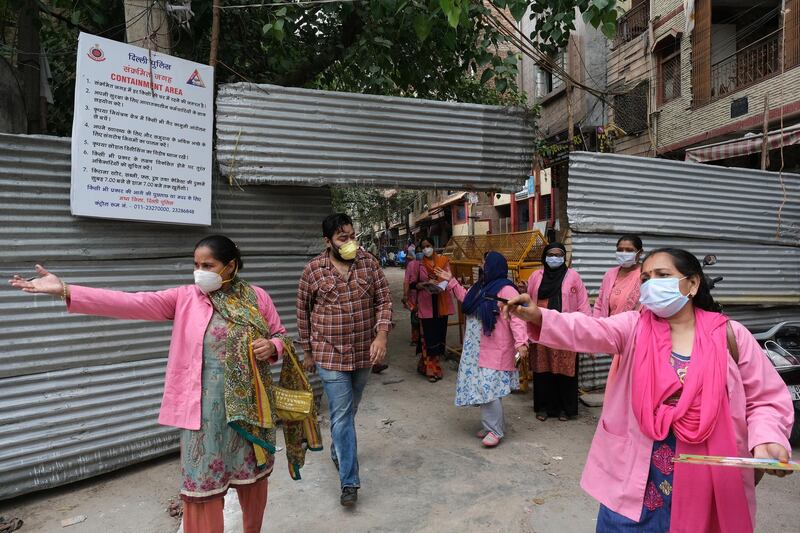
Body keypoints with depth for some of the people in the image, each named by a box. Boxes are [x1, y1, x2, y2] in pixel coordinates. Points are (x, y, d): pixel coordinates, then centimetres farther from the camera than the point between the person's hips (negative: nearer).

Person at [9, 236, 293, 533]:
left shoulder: (256, 297, -2)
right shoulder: (185, 298, -2)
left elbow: (280, 335, 7)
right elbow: (131, 303, -10)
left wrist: (272, 347, -16)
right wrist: (65, 290, -18)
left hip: (247, 402, 1)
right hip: (205, 405, 0)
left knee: (252, 472, 17)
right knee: (203, 483, 7)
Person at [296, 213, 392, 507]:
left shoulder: (369, 263, -2)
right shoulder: (313, 270, -7)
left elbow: (384, 301, -1)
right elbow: (303, 312, 2)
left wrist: (381, 335, -15)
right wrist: (308, 351, 7)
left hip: (364, 352, 3)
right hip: (330, 354, -3)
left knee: (350, 410, 21)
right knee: (341, 415, -1)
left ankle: (338, 451, 47)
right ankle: (349, 481, 11)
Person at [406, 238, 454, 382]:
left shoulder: (443, 261, 4)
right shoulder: (418, 264, 1)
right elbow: (412, 284, 0)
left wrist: (440, 285, -14)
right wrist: (424, 285, -17)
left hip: (441, 303, 3)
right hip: (426, 304, -3)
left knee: (440, 333, 9)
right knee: (429, 336, -3)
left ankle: (425, 363, 27)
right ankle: (432, 369, 8)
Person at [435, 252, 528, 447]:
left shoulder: (506, 290, -16)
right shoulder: (481, 286, 12)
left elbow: (516, 318, -23)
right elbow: (466, 298, 29)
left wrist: (521, 342, -32)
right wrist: (451, 281, 26)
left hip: (495, 351, -9)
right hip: (477, 349, 9)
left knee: (489, 389, -8)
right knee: (483, 389, 14)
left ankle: (496, 431, 6)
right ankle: (490, 426, 27)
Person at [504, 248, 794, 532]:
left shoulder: (730, 335, -3)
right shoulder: (634, 326, -4)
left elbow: (768, 399, 4)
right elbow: (589, 330, -23)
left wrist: (767, 437, -17)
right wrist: (538, 317, -41)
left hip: (706, 482, 0)